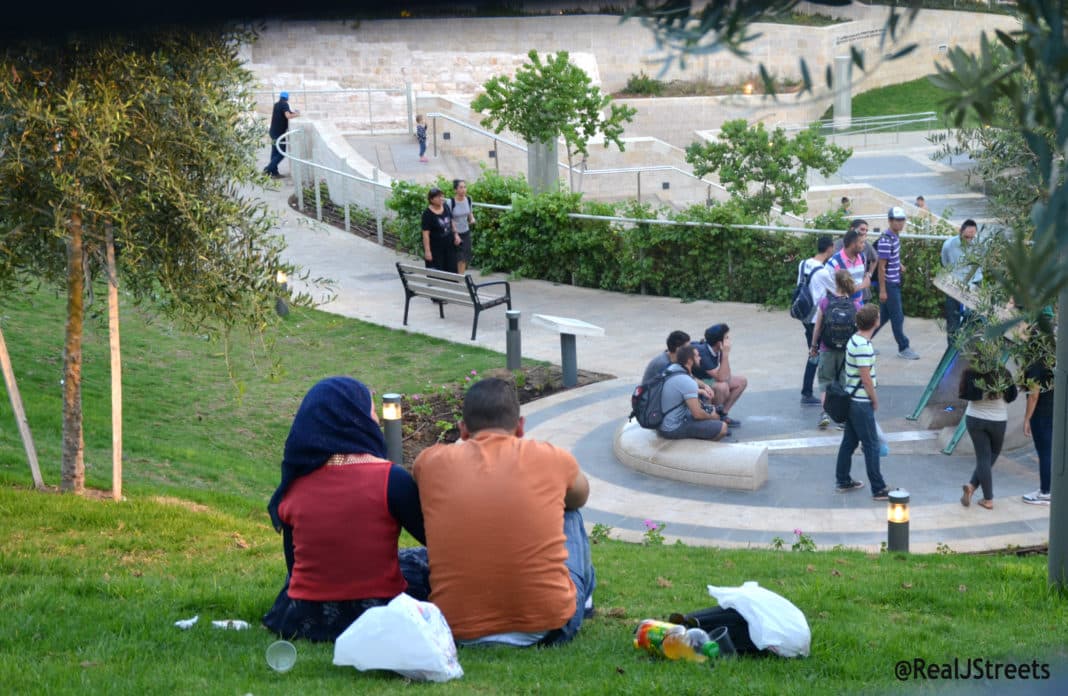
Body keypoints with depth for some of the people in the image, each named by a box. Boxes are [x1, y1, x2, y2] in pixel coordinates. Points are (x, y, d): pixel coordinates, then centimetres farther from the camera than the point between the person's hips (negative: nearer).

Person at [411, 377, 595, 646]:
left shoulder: (431, 462, 2)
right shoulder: (551, 458, 0)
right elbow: (580, 496, 26)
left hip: (460, 631, 1)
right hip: (550, 624, 0)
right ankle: (583, 597, 50)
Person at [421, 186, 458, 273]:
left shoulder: (446, 207, 0)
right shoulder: (427, 214, -18)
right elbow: (426, 234, -18)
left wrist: (455, 234, 7)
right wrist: (427, 251, -19)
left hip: (449, 245, 6)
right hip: (435, 248, -6)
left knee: (451, 269, 13)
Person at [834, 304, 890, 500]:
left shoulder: (855, 340, 7)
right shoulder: (863, 347, -23)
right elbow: (866, 379, -20)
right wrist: (875, 401, -8)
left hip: (851, 401, 9)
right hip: (861, 403, -9)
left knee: (849, 441, 18)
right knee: (871, 446, -3)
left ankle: (842, 481, 27)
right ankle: (878, 490, 2)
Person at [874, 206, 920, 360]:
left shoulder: (895, 237, 7)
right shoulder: (886, 240, -22)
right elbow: (882, 266, -20)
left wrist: (899, 265, 6)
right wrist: (882, 290, -18)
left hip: (895, 283, 9)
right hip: (889, 284, -9)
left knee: (884, 315, 16)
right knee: (897, 317, 1)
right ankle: (903, 348, 12)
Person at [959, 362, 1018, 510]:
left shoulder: (972, 373, -13)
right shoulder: (1003, 374, -15)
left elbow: (965, 394, -8)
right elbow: (1012, 397, -6)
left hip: (974, 419, 1)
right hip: (997, 420, -1)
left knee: (983, 458, 6)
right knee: (993, 454, 19)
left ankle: (988, 499, -1)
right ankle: (973, 485, 6)